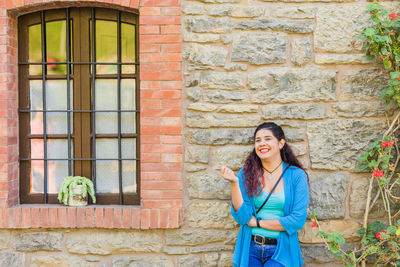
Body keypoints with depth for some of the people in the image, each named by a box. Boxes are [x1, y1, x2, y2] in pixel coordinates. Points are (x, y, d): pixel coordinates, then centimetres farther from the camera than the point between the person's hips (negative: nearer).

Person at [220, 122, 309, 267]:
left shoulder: (297, 176, -2)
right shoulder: (246, 173, 3)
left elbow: (298, 220, -9)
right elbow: (241, 217, -5)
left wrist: (257, 222, -6)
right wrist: (234, 183, -16)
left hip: (281, 250, -2)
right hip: (250, 249, 2)